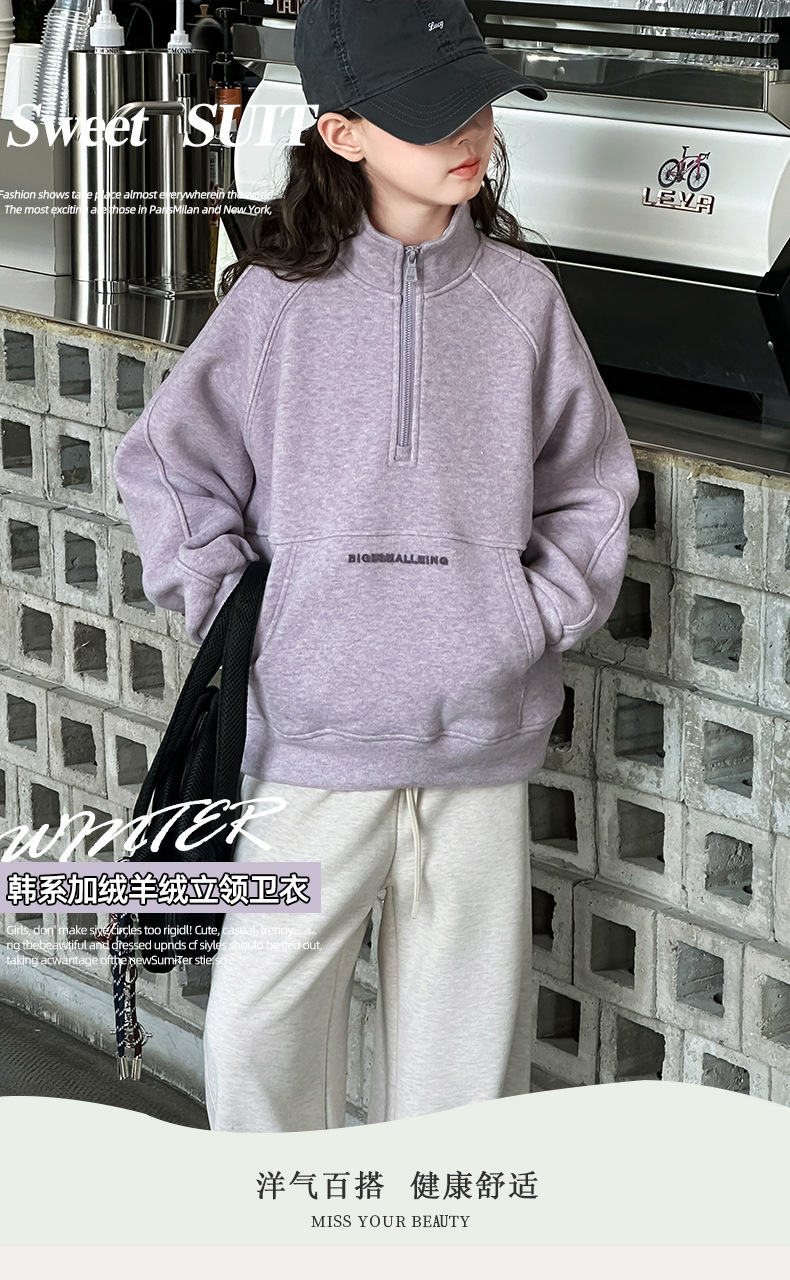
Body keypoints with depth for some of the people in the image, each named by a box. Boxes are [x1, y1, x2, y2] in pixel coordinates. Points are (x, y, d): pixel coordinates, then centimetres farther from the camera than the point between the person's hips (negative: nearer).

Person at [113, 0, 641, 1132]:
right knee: (254, 1027, -1)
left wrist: (537, 621, -1)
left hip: (481, 740, 1)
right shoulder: (278, 299, -3)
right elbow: (168, 468, 5)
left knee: (466, 1034, 8)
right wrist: (235, 619, -1)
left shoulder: (521, 296, 2)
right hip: (314, 737, -1)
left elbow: (592, 489, 10)